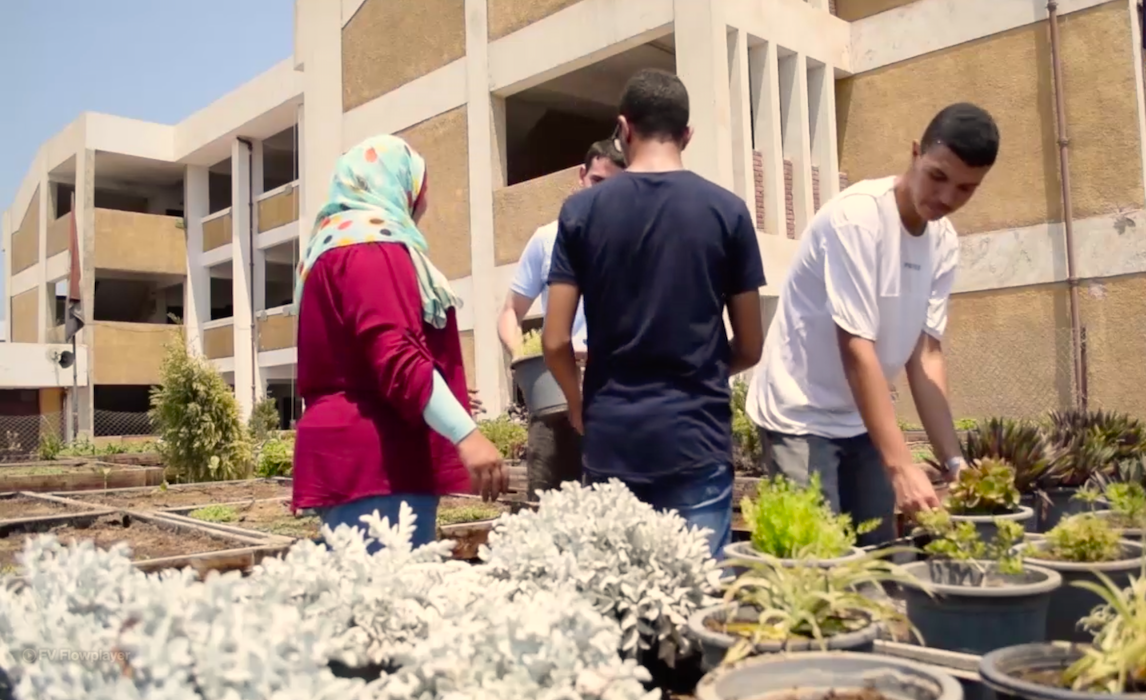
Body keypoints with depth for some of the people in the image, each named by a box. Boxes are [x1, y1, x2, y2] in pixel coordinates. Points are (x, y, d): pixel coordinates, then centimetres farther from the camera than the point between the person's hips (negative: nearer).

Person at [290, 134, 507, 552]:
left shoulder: (336, 245, 23)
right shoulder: (372, 245, -7)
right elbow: (398, 356, -21)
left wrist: (442, 399, 36)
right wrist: (466, 433, -26)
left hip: (352, 454, 10)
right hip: (375, 458, -10)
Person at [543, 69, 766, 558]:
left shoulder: (582, 211, -1)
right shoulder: (727, 211, -2)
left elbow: (555, 342, -3)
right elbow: (750, 347, 2)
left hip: (611, 440, 1)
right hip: (696, 436, -1)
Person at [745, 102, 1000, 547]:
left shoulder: (944, 243, 0)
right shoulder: (857, 216, -21)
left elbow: (925, 352, 0)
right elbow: (856, 347, -26)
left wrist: (954, 460, -9)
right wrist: (901, 465, -29)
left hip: (862, 420, 7)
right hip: (800, 415, -7)